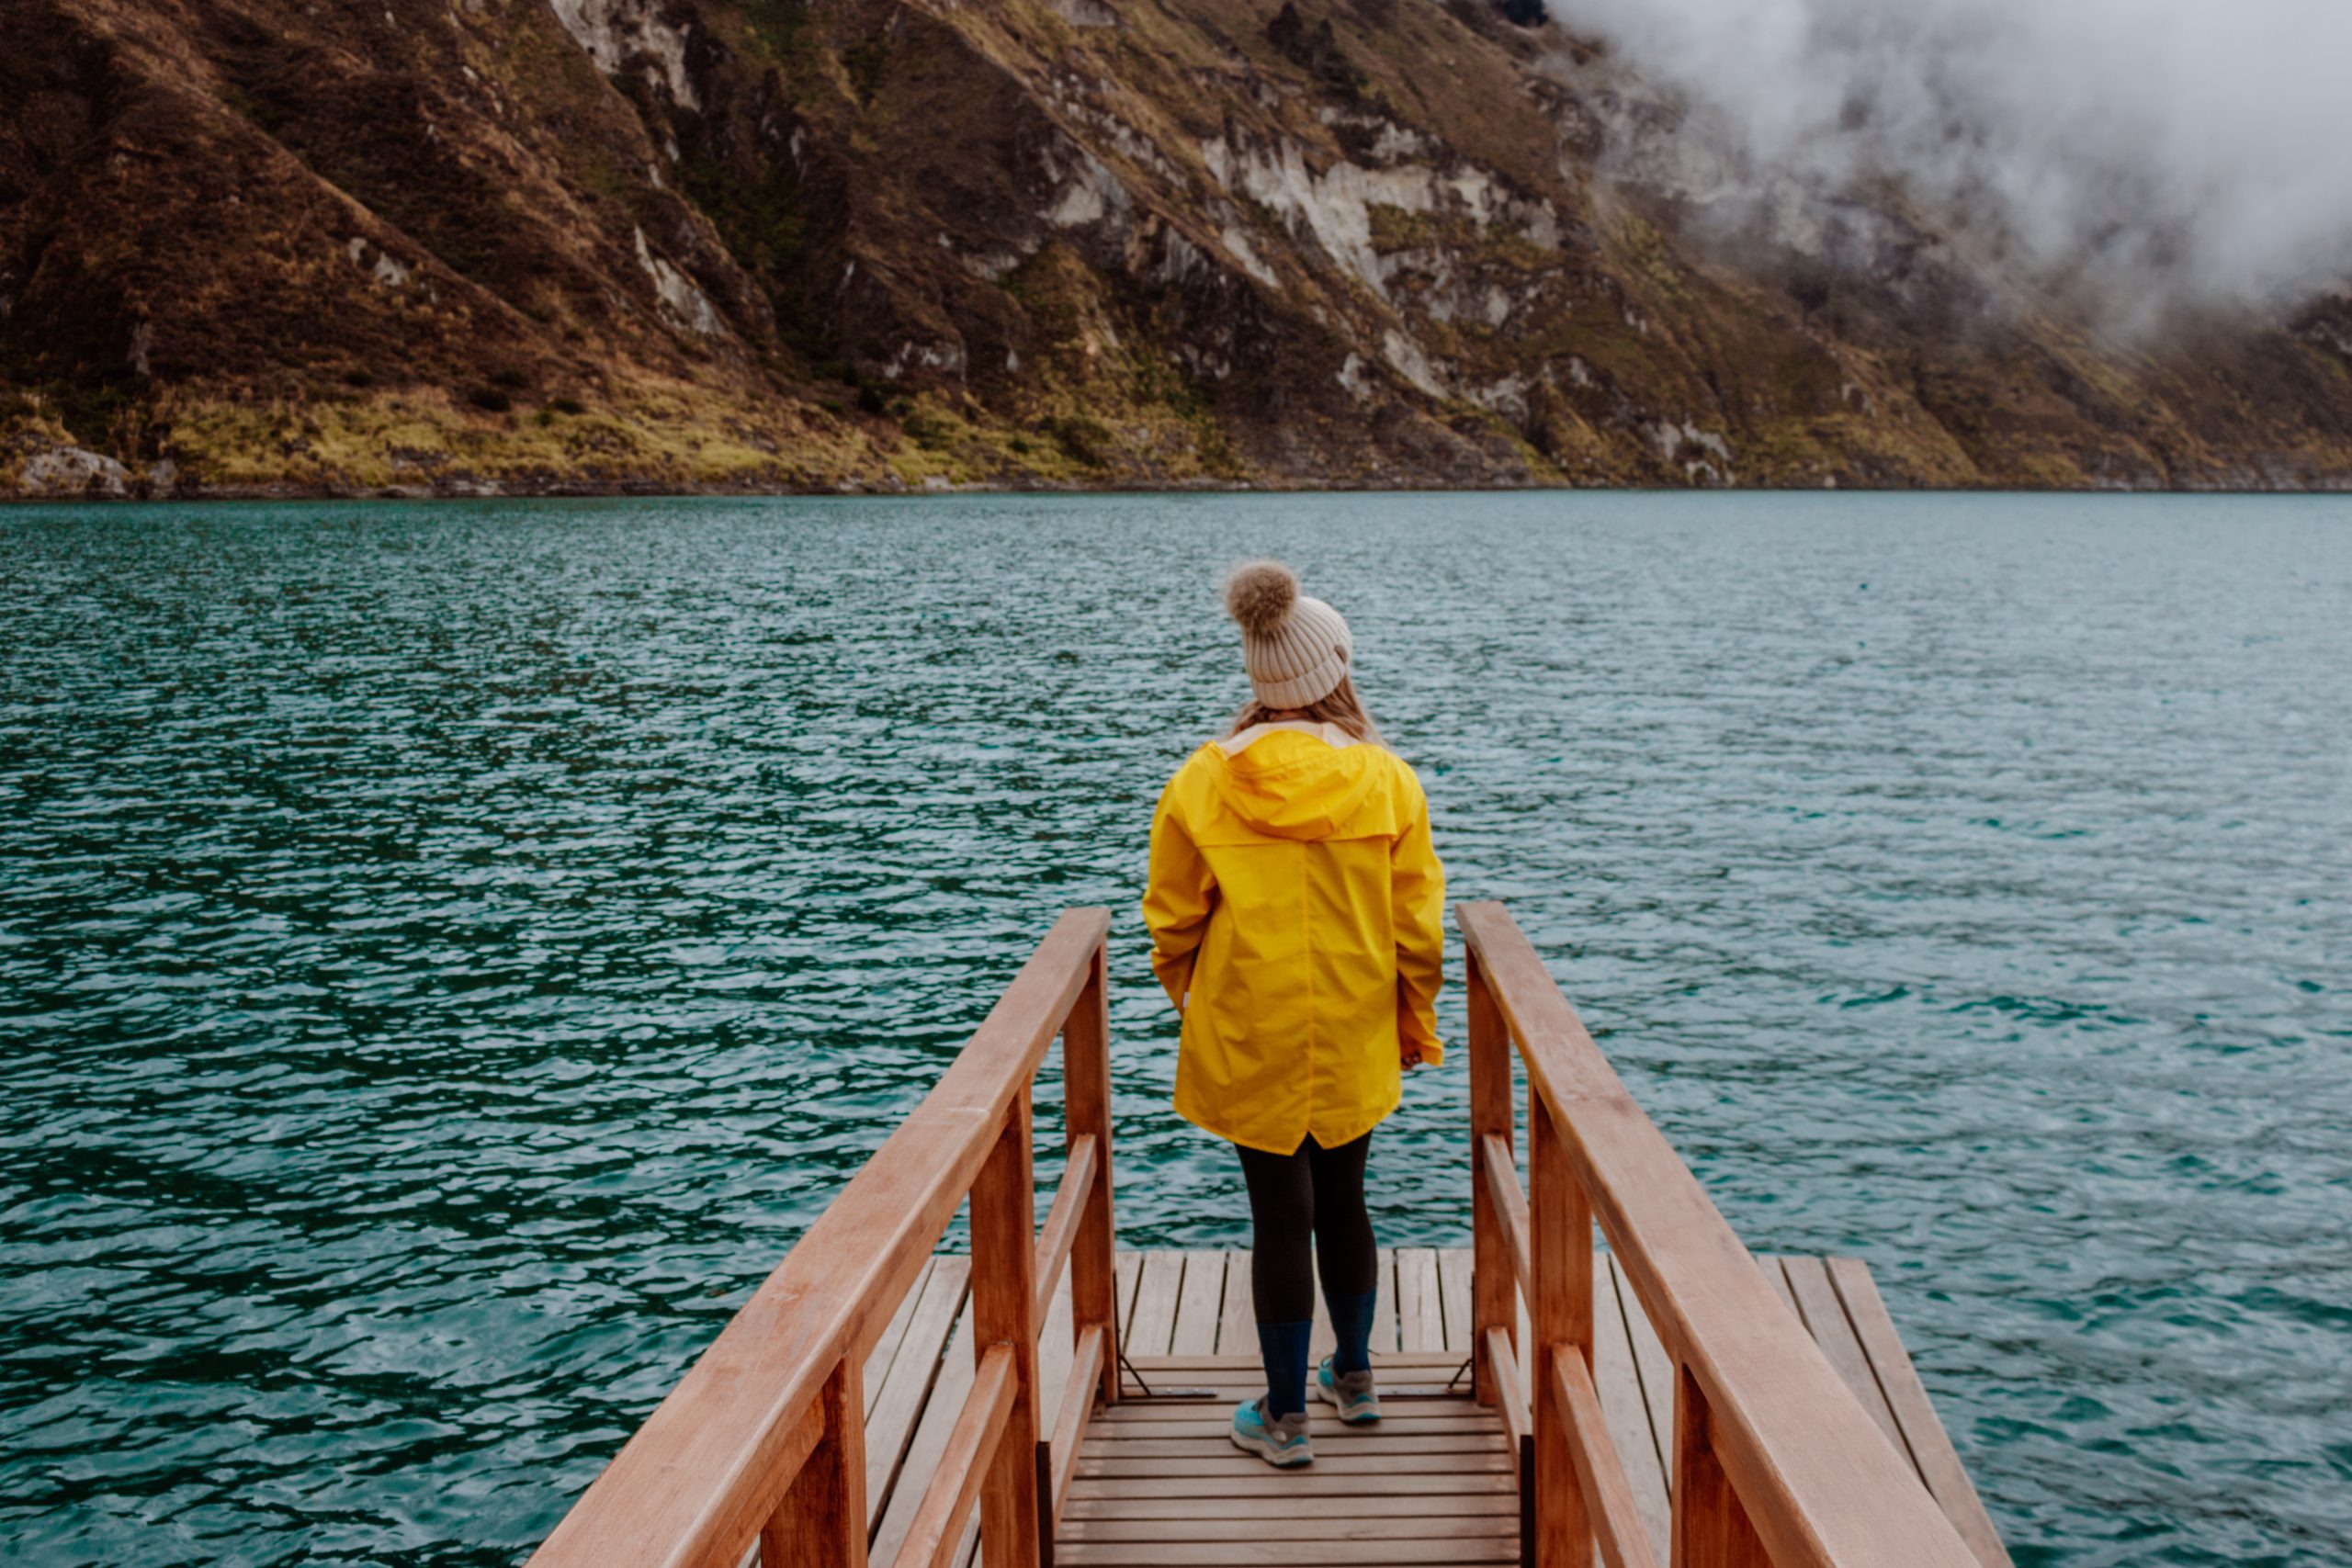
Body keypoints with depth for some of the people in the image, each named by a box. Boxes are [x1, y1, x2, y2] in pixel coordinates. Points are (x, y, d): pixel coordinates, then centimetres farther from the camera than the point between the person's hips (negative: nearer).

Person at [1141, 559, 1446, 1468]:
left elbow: (1173, 924, -1)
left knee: (1280, 1216, 6)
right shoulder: (1386, 780, -8)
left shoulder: (1201, 784, -9)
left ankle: (1285, 1417, 16)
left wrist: (1196, 1003, 17)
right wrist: (1416, 1027, 12)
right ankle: (1353, 1377, 36)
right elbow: (1419, 926, -2)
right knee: (1343, 1201, 19)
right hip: (1356, 1041, 2)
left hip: (1248, 1041, -1)